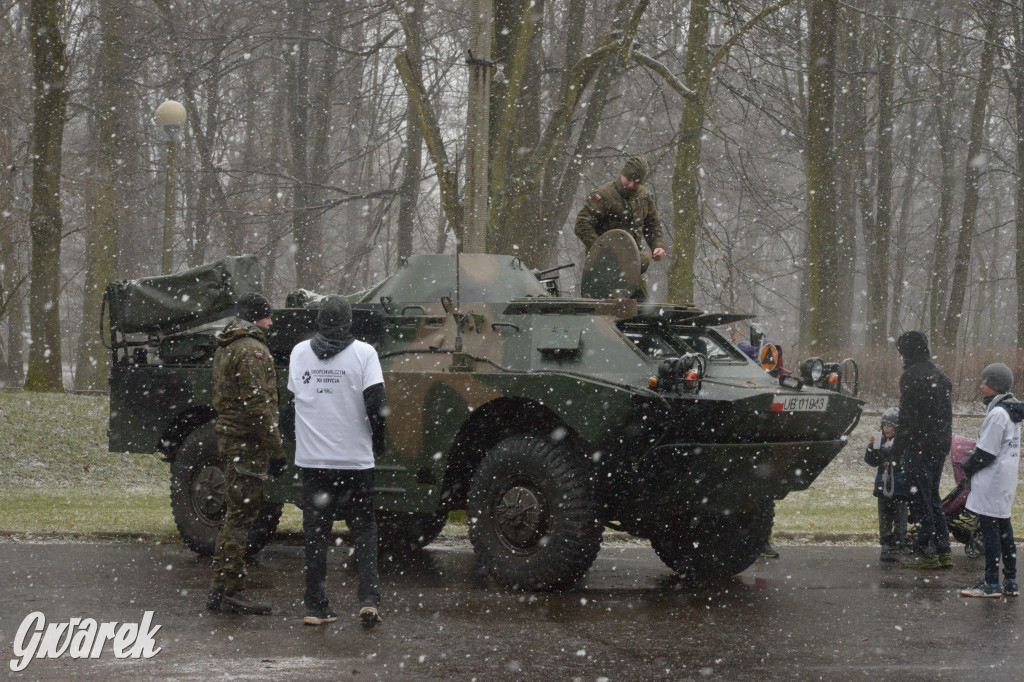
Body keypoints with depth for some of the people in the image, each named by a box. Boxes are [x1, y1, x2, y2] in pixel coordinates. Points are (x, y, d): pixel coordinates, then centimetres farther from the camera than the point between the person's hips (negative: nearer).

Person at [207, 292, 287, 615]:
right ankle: (229, 591, -7)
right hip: (248, 442, -10)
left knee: (237, 514, 14)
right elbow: (258, 406, -20)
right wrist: (276, 450, -18)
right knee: (240, 516, -8)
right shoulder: (251, 350, -14)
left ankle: (222, 590, 17)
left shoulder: (225, 348, 18)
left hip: (229, 437, 10)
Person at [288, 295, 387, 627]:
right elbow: (376, 403, -11)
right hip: (355, 458, -2)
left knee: (315, 533, 8)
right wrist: (378, 442, 4)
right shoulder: (363, 353, -6)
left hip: (312, 459, 2)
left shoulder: (299, 353, 4)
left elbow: (295, 394, 13)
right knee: (364, 529, 9)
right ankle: (369, 600, -2)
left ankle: (315, 608, 7)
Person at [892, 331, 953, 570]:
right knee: (933, 498, 15)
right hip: (940, 447, 8)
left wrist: (896, 451, -12)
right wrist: (943, 444, 20)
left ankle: (926, 552, -3)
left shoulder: (912, 376, -13)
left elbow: (907, 418, -16)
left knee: (920, 499, -3)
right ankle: (943, 551, 13)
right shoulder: (940, 376, 14)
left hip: (918, 448, -8)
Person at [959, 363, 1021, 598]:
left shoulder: (997, 414, -18)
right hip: (1007, 479, 10)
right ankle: (1010, 583, 16)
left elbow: (986, 453, -18)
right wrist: (972, 465, 15)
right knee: (1004, 528, 13)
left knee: (989, 529, -6)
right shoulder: (1012, 411, 12)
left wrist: (968, 467, -3)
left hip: (991, 482, -10)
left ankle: (991, 584, -5)